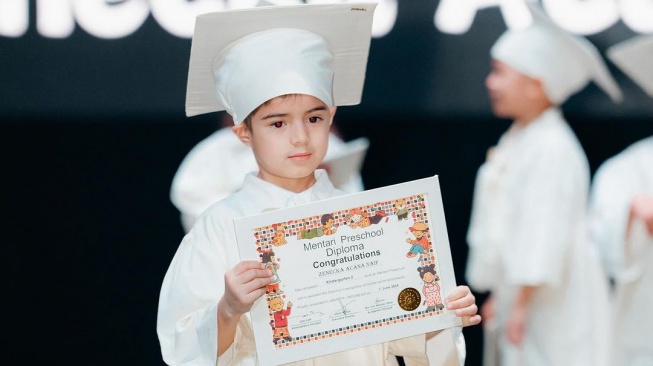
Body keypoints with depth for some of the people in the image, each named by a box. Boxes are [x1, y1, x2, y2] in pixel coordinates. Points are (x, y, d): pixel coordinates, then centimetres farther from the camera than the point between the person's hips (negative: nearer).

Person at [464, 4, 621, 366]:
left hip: (552, 309, -10)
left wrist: (521, 306, -21)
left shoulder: (552, 150, -18)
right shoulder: (517, 142, 12)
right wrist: (501, 296, 19)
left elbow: (544, 234, -22)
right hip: (520, 299, 10)